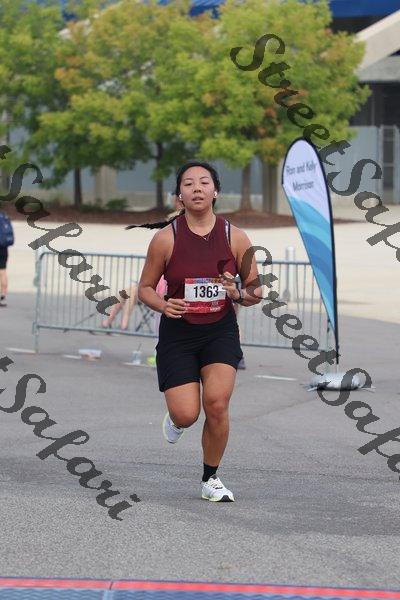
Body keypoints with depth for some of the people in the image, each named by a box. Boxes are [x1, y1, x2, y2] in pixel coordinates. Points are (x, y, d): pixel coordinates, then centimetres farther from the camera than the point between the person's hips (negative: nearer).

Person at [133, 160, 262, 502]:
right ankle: (175, 419, 32)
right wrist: (163, 305, -18)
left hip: (221, 330, 1)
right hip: (177, 333, -1)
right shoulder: (166, 238, -8)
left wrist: (238, 294, -17)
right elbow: (145, 288, 2)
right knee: (187, 415, -10)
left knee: (217, 404, -17)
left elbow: (257, 291, 5)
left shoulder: (235, 238, -4)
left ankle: (211, 480, 6)